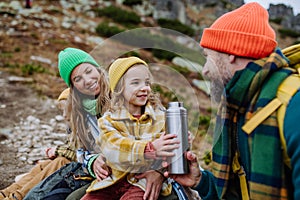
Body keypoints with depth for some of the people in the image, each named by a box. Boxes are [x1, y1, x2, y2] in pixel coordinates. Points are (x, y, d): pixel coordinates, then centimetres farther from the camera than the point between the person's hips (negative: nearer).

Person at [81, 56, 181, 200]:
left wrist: (160, 172, -24)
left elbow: (169, 150, -3)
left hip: (144, 179, -1)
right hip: (114, 178, 2)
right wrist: (149, 150, -36)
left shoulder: (159, 115, 6)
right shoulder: (108, 120, 2)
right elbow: (114, 149, -19)